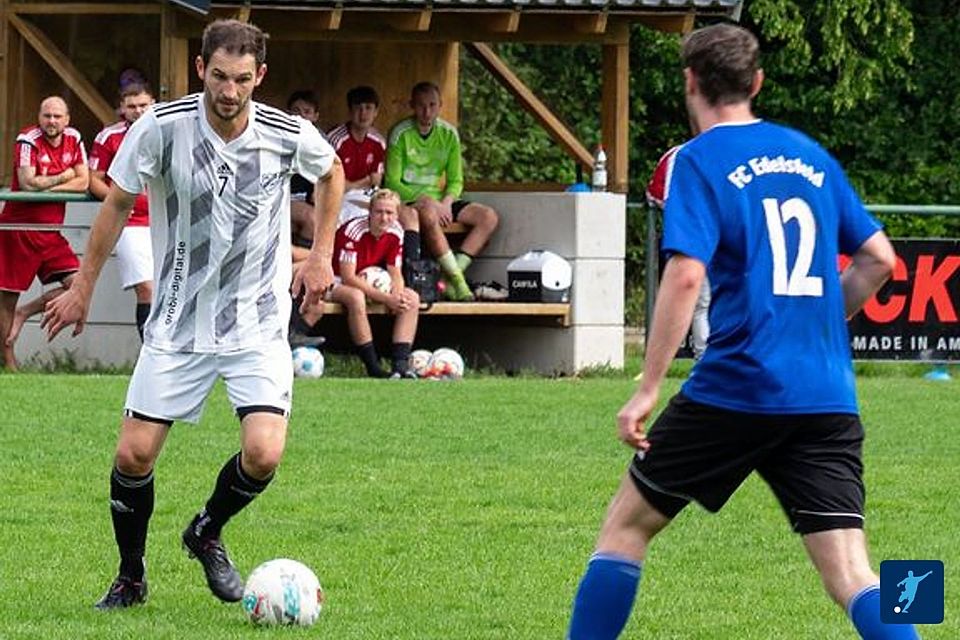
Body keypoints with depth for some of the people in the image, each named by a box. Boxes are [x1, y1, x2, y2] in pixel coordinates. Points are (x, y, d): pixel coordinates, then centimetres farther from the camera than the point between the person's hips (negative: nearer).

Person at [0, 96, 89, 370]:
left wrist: (46, 187, -12)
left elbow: (83, 183, -1)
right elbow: (28, 183, -23)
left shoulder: (73, 139, 5)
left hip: (51, 231, 5)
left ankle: (24, 313, 9)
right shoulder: (28, 141, -13)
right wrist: (63, 177, -10)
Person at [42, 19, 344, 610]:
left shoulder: (290, 135, -10)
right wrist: (84, 286, 5)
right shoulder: (162, 128, -13)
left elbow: (332, 173, 14)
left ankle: (207, 534, 16)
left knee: (263, 454, -16)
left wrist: (321, 256, 9)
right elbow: (118, 203, 2)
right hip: (178, 323, 0)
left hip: (258, 323, 0)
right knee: (134, 454, -5)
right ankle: (131, 579, 18)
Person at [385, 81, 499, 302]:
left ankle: (451, 277, -23)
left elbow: (456, 181, 10)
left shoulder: (448, 134, 7)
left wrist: (446, 202, -12)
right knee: (428, 213, -40)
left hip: (439, 201, 6)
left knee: (489, 217, -13)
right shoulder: (400, 134, -8)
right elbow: (392, 183, -11)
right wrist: (427, 201, -20)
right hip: (408, 199, -6)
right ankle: (457, 280, -38)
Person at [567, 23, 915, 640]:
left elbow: (686, 274, -16)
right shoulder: (809, 154, 14)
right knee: (851, 576, -2)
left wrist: (648, 388, -15)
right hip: (827, 399, 4)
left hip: (737, 387, -4)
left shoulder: (699, 161, -3)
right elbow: (879, 258, 17)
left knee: (628, 523, 14)